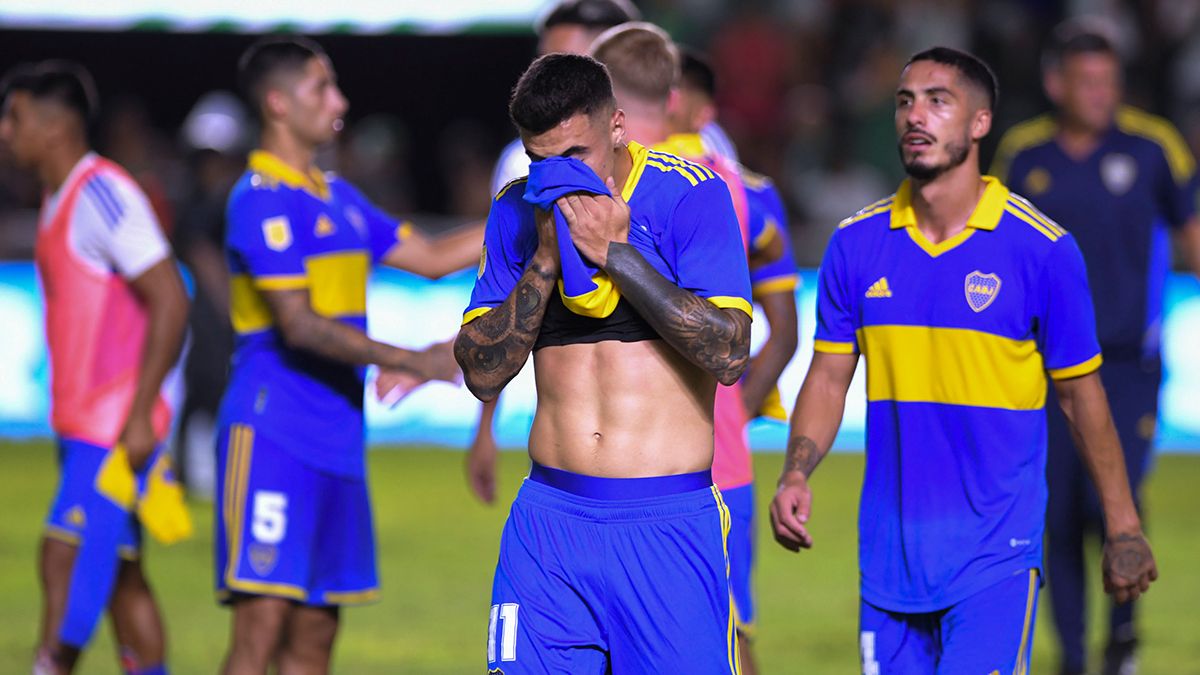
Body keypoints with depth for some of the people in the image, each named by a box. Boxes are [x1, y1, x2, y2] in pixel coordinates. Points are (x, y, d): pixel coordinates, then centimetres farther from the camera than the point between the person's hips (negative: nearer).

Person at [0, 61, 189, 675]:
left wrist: (139, 416, -21)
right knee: (120, 576, 10)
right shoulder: (58, 199, 16)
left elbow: (169, 301, -19)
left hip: (115, 426, -10)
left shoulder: (102, 194, -14)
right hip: (82, 424, 10)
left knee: (67, 560, -13)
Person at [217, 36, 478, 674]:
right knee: (263, 623, -14)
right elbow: (298, 325, -18)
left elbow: (433, 257, 24)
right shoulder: (263, 200, -11)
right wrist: (410, 361, -23)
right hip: (273, 434, -9)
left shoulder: (337, 197, 17)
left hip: (334, 442, 9)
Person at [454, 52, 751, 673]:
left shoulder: (688, 194, -4)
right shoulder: (518, 211, 8)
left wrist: (614, 251, -14)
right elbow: (482, 373, 5)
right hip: (551, 517, 3)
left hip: (668, 524, -3)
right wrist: (547, 259, -8)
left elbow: (728, 357, -12)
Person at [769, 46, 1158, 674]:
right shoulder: (856, 244, 4)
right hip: (889, 550, 4)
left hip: (996, 551, -4)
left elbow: (1080, 393, 2)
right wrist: (795, 474, -8)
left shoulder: (1043, 249, -5)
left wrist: (1123, 529, 5)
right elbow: (830, 375, 9)